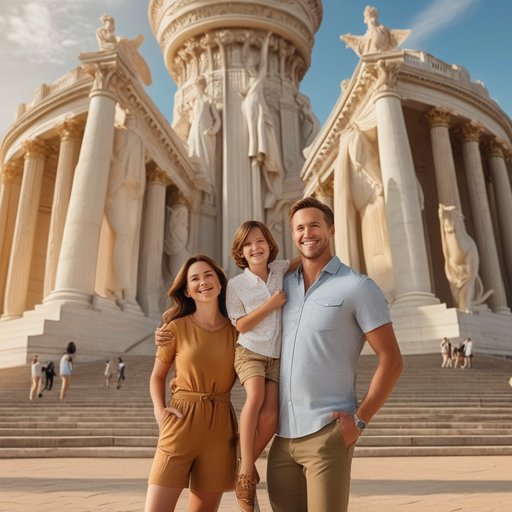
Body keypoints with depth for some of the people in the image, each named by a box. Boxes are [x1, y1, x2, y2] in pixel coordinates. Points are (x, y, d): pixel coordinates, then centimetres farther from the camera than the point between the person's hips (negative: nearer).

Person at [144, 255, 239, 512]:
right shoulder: (177, 327, 0)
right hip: (181, 423, -1)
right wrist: (159, 410, -7)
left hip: (221, 426, 2)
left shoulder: (237, 331, 4)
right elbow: (157, 376, 9)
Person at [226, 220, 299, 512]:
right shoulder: (236, 285, -5)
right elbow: (241, 325, -7)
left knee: (271, 413, -15)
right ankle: (246, 473, -19)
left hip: (278, 356, 3)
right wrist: (271, 304, -15)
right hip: (250, 352, -3)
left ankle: (248, 467, 8)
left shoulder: (279, 269, 3)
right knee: (256, 396, -31)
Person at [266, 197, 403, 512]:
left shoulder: (359, 287, -5)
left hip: (327, 432, -5)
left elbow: (391, 360, -7)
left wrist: (360, 419, -12)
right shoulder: (283, 285, 10)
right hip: (283, 434, 5)